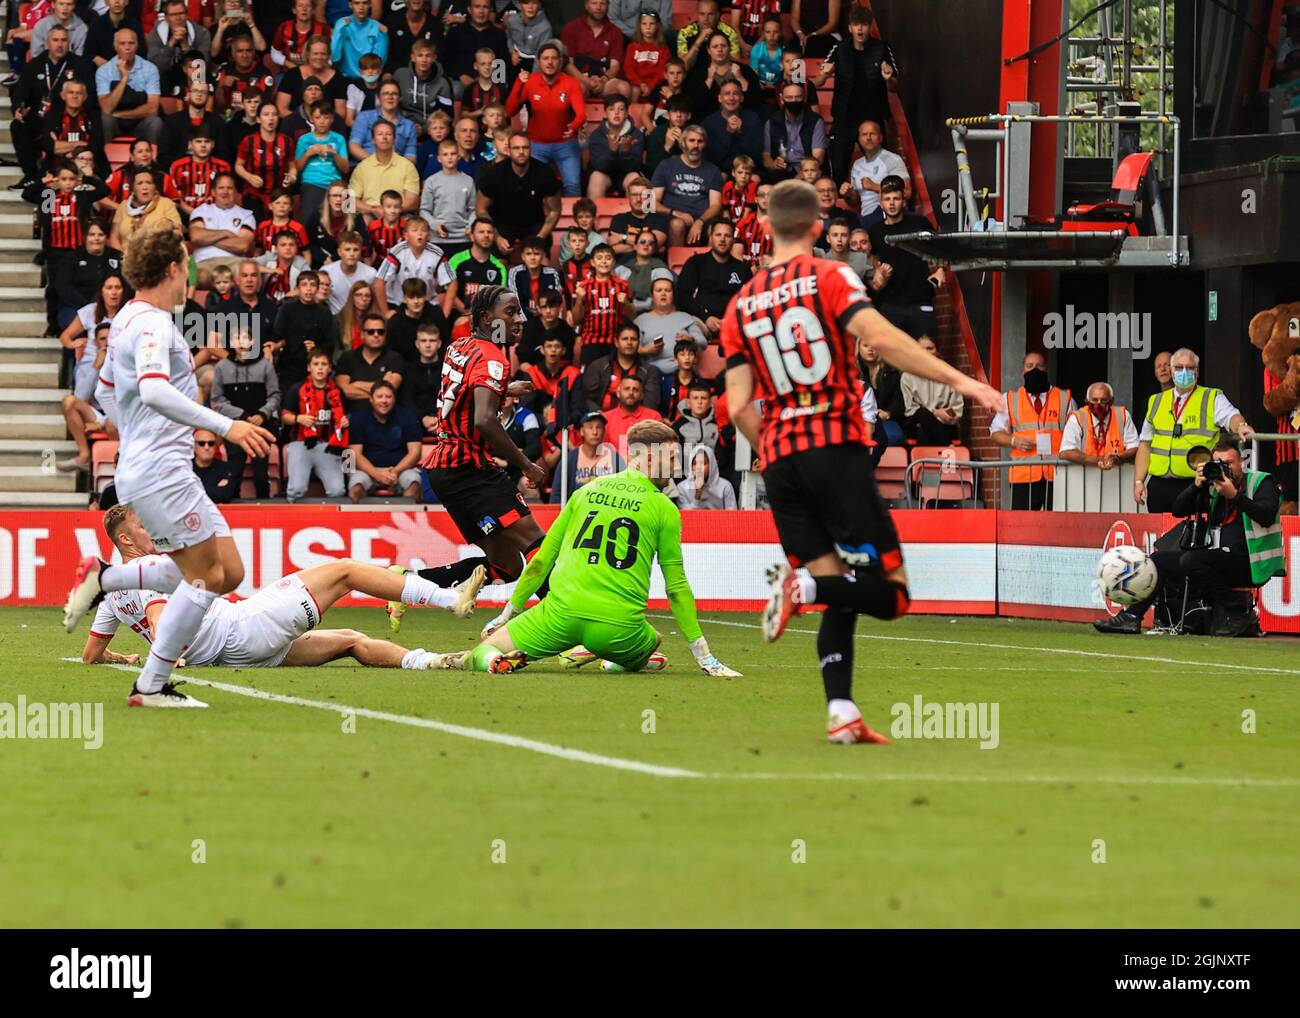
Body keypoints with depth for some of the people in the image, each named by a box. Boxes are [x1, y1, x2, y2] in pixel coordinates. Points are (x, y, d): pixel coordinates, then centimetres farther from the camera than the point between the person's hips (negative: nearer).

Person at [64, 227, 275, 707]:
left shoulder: (127, 320, 17)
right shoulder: (152, 324, -14)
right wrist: (225, 426, -34)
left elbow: (105, 390, 31)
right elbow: (154, 391, -31)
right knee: (206, 576, -7)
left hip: (140, 468, 10)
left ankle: (103, 578, 10)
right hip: (160, 474, -10)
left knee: (228, 572, 8)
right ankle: (152, 687, -3)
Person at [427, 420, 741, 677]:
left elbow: (541, 562, 17)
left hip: (563, 613, 1)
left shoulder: (586, 491, 13)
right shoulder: (665, 509, 3)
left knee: (487, 648, 15)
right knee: (653, 642, 34)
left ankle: (487, 657, -19)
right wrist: (704, 656, 8)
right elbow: (677, 587, 3)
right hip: (618, 627, -1)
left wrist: (508, 614, 28)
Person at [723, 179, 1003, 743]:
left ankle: (841, 712, -8)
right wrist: (958, 380, -17)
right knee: (890, 590, -2)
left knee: (839, 602, 9)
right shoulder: (829, 278, 2)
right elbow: (882, 339, -16)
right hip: (837, 447, -5)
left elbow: (739, 406, 8)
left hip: (780, 461, 5)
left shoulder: (740, 304, 14)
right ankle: (805, 585, -28)